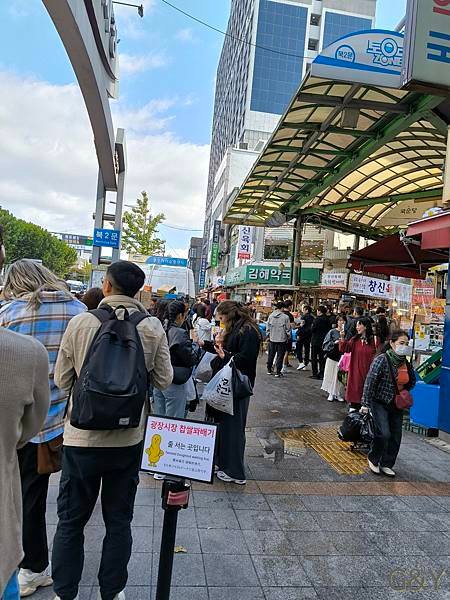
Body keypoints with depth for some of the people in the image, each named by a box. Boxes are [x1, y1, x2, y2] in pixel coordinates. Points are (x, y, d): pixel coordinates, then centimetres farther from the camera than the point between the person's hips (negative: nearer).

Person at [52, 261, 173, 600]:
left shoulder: (81, 323, -13)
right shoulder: (153, 327, -10)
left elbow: (62, 380, -4)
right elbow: (164, 380, -3)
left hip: (82, 437, -1)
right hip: (129, 439, 1)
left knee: (71, 520, 19)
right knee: (119, 520, 19)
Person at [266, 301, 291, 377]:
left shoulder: (270, 316, 0)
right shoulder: (285, 317, -12)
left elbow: (268, 327, 5)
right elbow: (288, 329, -6)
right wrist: (288, 337, 9)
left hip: (272, 339, 4)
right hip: (282, 339, -4)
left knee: (271, 355, 16)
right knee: (280, 355, 4)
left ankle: (269, 370, 26)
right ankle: (278, 372, 5)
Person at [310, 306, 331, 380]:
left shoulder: (318, 319, -16)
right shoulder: (327, 320, 2)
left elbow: (312, 329, -15)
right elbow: (329, 329, 6)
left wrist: (312, 326, 4)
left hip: (316, 341, -6)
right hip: (324, 340, 6)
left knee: (314, 358, 4)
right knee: (322, 357, 12)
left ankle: (315, 373, 4)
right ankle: (321, 374, 14)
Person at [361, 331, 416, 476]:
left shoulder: (406, 363, 0)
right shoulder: (382, 359, -19)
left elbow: (412, 381, 19)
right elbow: (370, 382, -19)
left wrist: (403, 392, 4)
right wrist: (366, 404, -19)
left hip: (397, 404, 6)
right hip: (380, 402, -6)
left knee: (396, 437, 7)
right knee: (384, 433, -15)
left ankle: (386, 465, 25)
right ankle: (373, 459, 12)